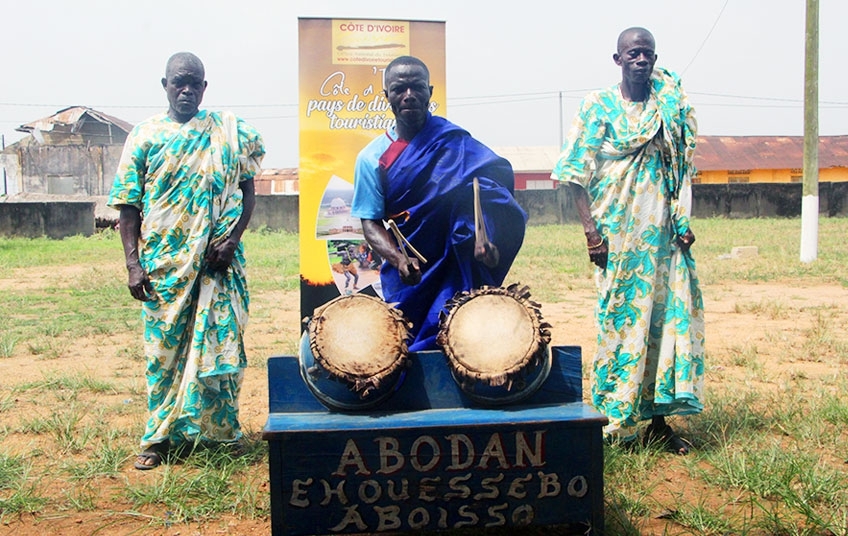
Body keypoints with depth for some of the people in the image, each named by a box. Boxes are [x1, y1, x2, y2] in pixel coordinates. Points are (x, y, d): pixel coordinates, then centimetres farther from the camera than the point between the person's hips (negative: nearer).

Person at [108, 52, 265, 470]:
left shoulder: (229, 131, 6)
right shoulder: (146, 136, 5)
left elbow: (247, 189, 7)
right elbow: (129, 205, 4)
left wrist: (232, 238, -7)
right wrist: (133, 263, -4)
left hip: (218, 262, 0)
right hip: (164, 262, 0)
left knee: (220, 345, 5)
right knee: (164, 349, 6)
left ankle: (219, 429, 20)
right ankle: (160, 437, 18)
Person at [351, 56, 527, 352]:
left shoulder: (452, 139, -4)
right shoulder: (372, 157, 0)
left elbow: (496, 174, -18)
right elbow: (370, 222, -2)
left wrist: (481, 233, -36)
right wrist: (398, 260, -22)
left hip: (457, 271, -2)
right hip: (408, 276, 2)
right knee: (407, 345, 8)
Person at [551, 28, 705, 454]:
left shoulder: (671, 107, 10)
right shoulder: (599, 106, -1)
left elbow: (683, 171, 15)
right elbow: (577, 175, -5)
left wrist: (683, 223, 5)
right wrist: (590, 231, -13)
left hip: (661, 234, 4)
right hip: (618, 233, -4)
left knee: (666, 315, 4)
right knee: (620, 319, -1)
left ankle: (657, 419, 16)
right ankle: (613, 420, 13)